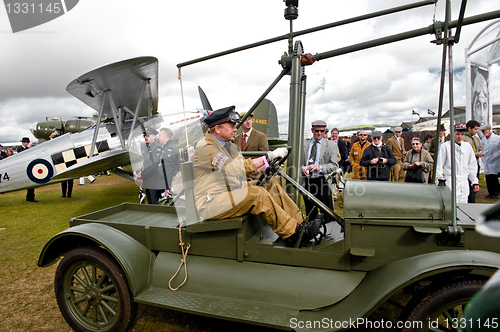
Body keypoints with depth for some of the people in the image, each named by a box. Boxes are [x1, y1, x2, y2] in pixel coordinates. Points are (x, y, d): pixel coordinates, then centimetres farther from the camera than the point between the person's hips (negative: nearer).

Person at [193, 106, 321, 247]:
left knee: (270, 184, -2)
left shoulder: (228, 144, 14)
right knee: (258, 194, -27)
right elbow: (236, 168, -26)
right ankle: (293, 236, -17)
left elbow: (243, 165, 11)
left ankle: (300, 221, 0)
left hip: (230, 191, 9)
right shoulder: (205, 147, -17)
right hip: (211, 202, -9)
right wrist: (268, 157, -24)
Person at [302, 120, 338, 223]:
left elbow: (334, 165, -2)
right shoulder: (304, 145, 12)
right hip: (307, 182, 3)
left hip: (322, 181, -2)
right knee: (310, 213, 13)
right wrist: (302, 168, -11)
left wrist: (319, 167, -18)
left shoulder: (331, 145, 5)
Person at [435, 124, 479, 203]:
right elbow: (439, 166, -3)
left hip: (464, 183, 5)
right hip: (449, 181, -5)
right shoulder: (445, 146, -4)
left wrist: (475, 182, 18)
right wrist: (439, 183, -7)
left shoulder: (468, 146, 12)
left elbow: (472, 166, 20)